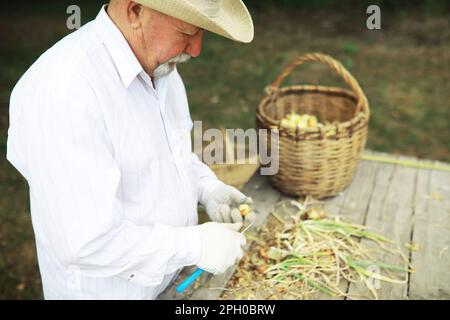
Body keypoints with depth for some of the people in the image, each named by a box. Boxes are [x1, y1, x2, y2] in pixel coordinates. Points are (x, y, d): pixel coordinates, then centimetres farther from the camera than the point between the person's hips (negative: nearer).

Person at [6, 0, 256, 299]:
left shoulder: (156, 60, -4)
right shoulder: (63, 92, -30)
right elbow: (86, 243, -30)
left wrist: (208, 188, -5)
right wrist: (196, 245, -24)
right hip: (108, 289, -7)